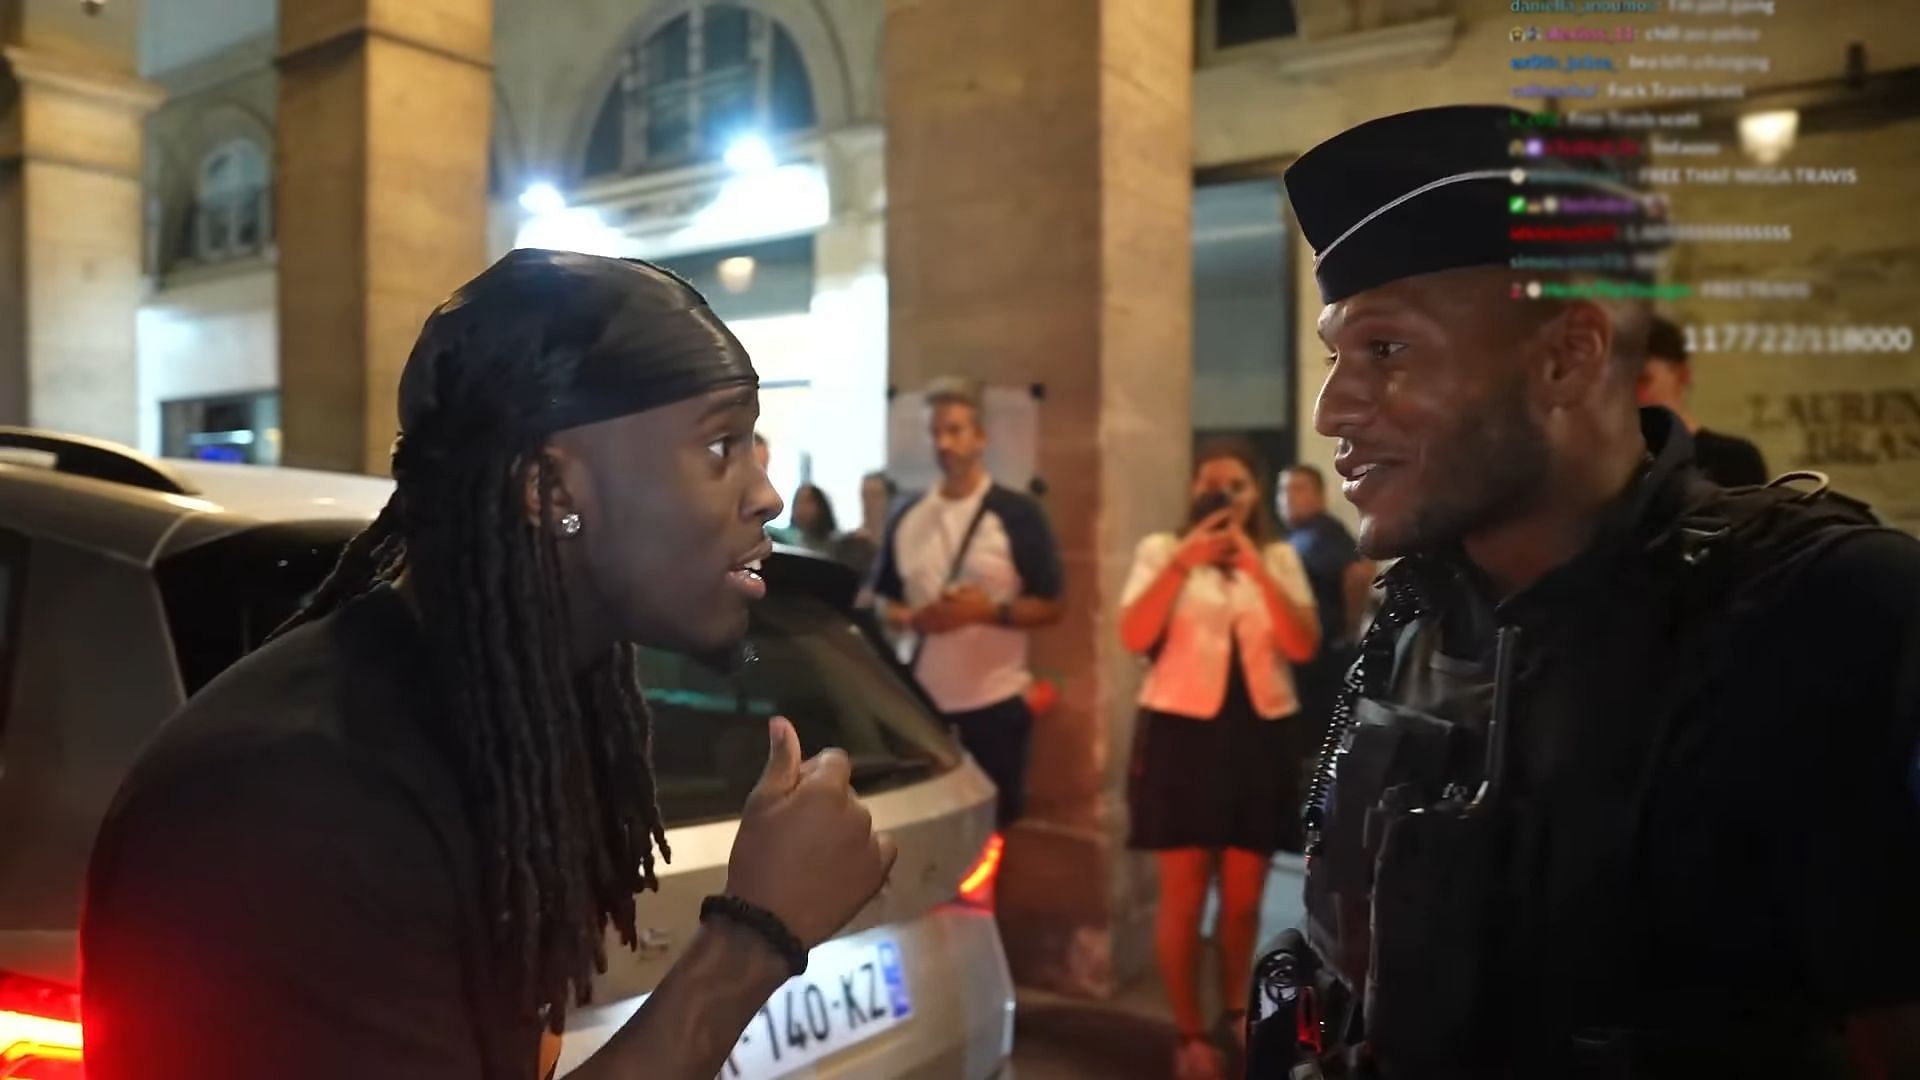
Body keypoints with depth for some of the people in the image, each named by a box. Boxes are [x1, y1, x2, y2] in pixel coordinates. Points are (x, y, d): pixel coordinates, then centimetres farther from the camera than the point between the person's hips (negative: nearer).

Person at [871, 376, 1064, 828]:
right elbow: (884, 600, 15)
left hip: (992, 705, -3)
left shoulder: (1016, 514, -4)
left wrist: (990, 610, -21)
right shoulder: (907, 518, 8)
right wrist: (910, 617, -8)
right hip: (919, 703, 4)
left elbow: (1049, 607, -4)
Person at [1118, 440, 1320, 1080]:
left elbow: (1304, 647, -5)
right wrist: (1185, 561, -16)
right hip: (1182, 731, -2)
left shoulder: (1281, 559, 8)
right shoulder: (1161, 550, 2)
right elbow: (1134, 637, -11)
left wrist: (1256, 568, -12)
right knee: (1184, 896, 1)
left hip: (1262, 734, 3)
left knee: (1244, 897, 12)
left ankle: (1236, 1012, 34)